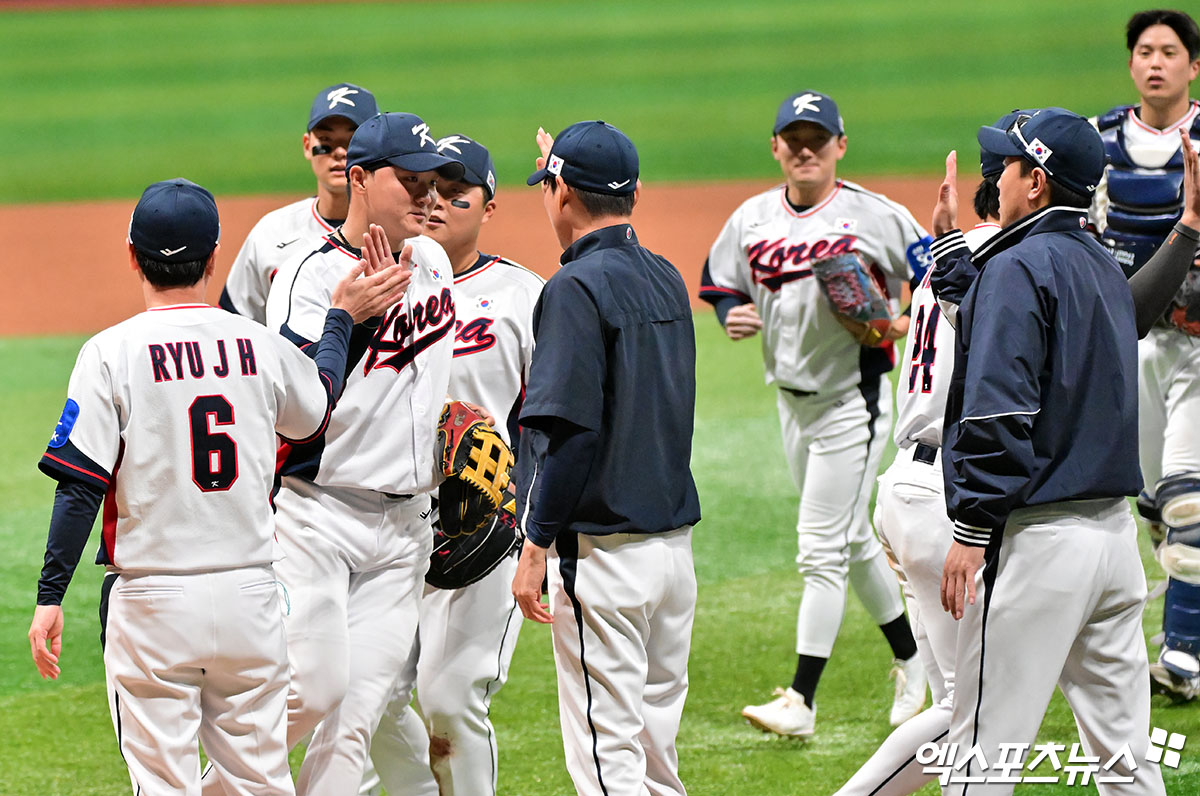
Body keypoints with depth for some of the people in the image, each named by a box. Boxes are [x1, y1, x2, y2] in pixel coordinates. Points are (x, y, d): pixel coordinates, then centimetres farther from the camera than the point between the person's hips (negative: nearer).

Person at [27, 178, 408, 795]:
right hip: (249, 597, 3)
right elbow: (318, 408, 25)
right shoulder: (261, 347, 2)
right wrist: (342, 318, 38)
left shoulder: (112, 352, -8)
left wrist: (50, 596, -7)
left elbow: (80, 486, -12)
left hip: (155, 603, -3)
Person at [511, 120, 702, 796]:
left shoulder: (577, 288, -13)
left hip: (604, 552, -8)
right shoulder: (667, 279, 11)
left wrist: (538, 544, -16)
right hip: (676, 540, 8)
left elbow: (572, 429, -20)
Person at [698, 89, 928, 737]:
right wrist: (733, 316, -10)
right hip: (791, 398, 6)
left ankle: (800, 700, -9)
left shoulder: (876, 216, -10)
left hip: (853, 398, -6)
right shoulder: (752, 220, 5)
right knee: (851, 542, 17)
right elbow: (719, 288, 13)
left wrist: (905, 324, -22)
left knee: (822, 549, -9)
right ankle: (911, 659, 34)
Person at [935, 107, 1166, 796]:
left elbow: (999, 410, -18)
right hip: (1116, 528, 9)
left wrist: (972, 530, -18)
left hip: (1037, 535, -9)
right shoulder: (1106, 268, 15)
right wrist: (951, 245, 37)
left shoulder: (1018, 267, -10)